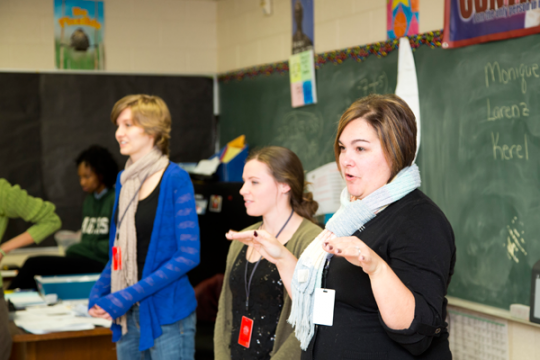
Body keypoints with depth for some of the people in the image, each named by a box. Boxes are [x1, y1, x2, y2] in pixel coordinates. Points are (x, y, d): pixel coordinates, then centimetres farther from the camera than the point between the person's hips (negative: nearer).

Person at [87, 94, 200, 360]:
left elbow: (188, 255, -15)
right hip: (127, 316, 7)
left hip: (167, 313, -6)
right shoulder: (125, 180, 10)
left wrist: (128, 296, -18)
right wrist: (98, 292, 1)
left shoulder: (175, 180, -11)